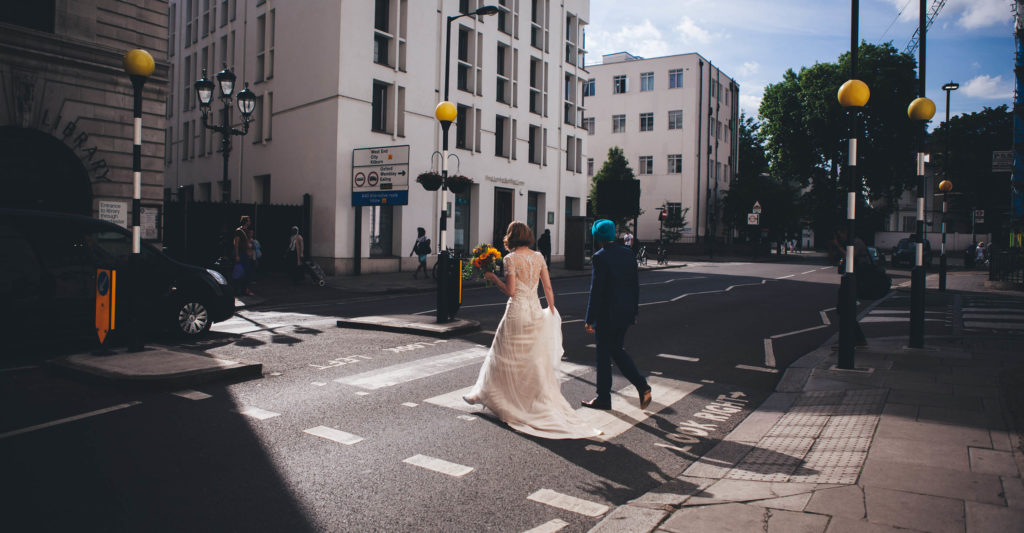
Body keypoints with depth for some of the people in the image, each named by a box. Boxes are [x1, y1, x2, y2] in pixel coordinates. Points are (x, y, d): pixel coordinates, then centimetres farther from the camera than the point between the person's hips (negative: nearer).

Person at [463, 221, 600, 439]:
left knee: (506, 356, 8)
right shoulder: (538, 256, 4)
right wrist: (551, 312, 14)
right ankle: (545, 403, 14)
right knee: (537, 359, 12)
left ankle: (484, 394, 25)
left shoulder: (511, 259, -12)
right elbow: (548, 288, 6)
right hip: (536, 310, 5)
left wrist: (493, 278, -1)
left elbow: (511, 291, -15)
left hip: (517, 311, -5)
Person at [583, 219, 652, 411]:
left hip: (607, 313, -7)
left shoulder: (600, 257, -15)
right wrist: (634, 311, 18)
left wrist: (590, 319, -12)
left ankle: (603, 398, 16)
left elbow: (596, 290, -17)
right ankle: (641, 385, 8)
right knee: (616, 350, 20)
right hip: (626, 313, 7)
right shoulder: (627, 253, 6)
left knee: (604, 354, 6)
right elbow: (635, 285, 10)